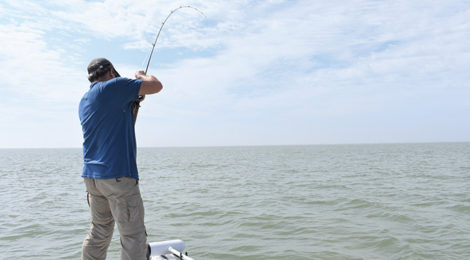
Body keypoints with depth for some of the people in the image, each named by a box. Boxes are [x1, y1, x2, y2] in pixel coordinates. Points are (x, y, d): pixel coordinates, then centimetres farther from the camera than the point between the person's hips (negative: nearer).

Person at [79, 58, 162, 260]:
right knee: (133, 237, -3)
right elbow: (156, 86, -7)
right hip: (118, 175, -8)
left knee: (98, 234, 18)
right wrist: (141, 76, 12)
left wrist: (132, 106, 25)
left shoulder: (84, 102, 17)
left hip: (91, 176, 9)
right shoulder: (114, 86, -7)